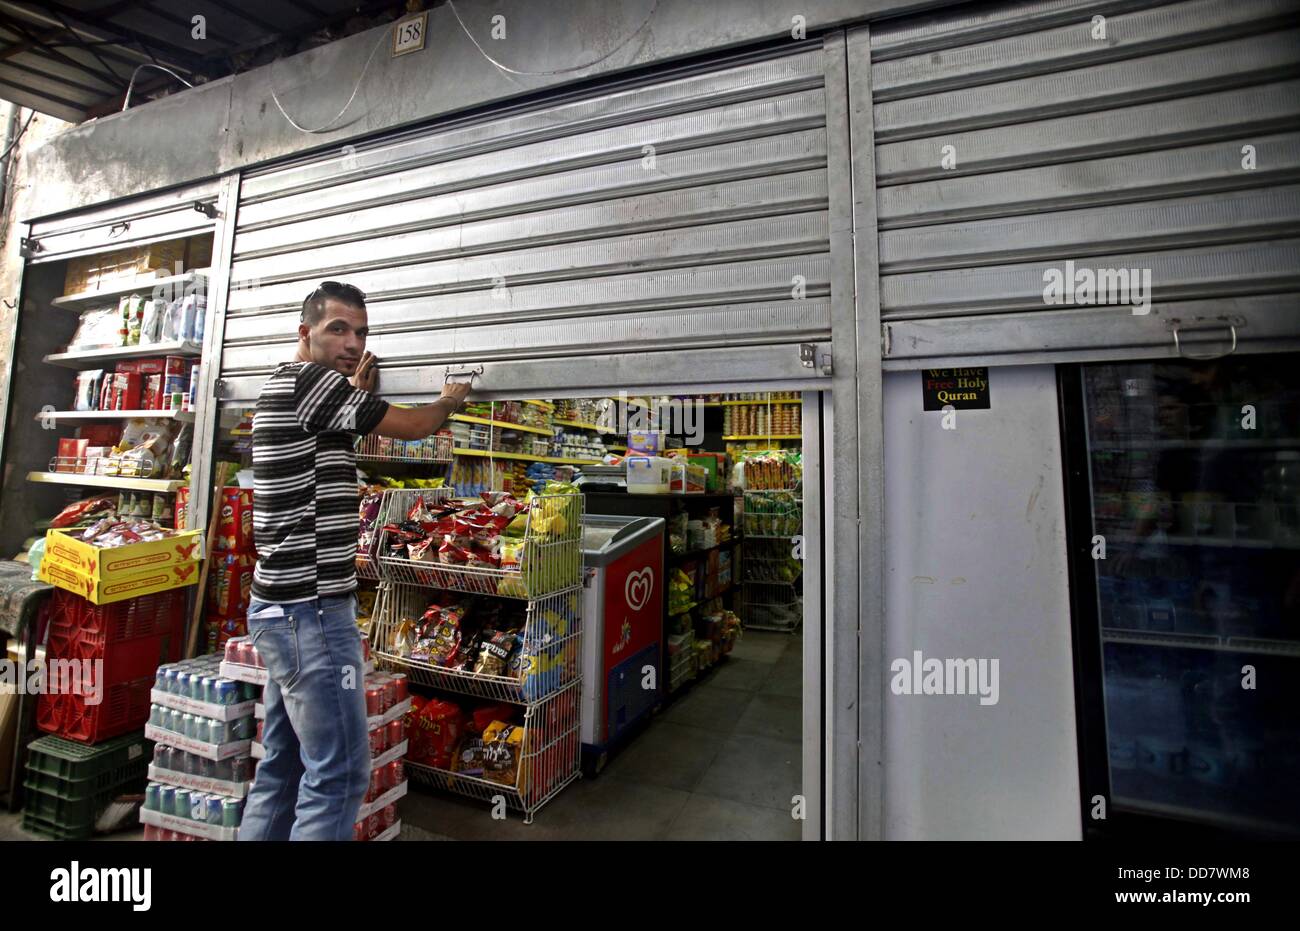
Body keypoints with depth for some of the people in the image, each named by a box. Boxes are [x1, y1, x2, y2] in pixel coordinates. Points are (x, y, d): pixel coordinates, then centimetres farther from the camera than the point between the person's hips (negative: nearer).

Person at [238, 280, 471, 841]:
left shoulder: (290, 392, 15)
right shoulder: (306, 379, -12)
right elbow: (410, 427, -7)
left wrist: (357, 391, 27)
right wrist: (451, 399, 11)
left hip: (285, 609, 10)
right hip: (311, 610, -10)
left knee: (283, 765, 19)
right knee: (340, 771, -2)